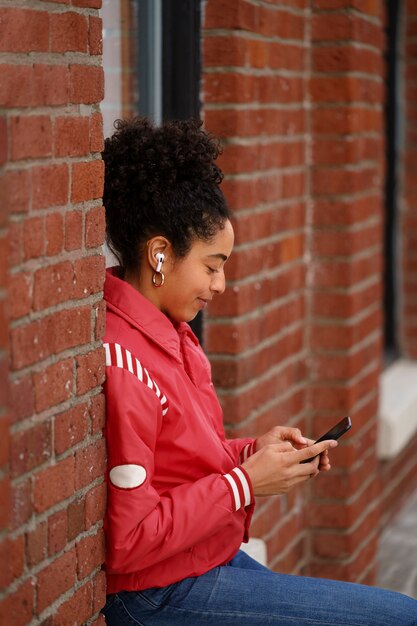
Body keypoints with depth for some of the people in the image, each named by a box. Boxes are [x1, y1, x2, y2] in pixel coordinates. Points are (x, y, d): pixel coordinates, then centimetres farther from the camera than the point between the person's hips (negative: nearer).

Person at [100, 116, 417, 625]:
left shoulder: (169, 333, 6)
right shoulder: (122, 363, -24)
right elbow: (127, 542, -23)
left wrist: (255, 451, 0)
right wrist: (246, 482, -17)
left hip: (214, 559, 9)